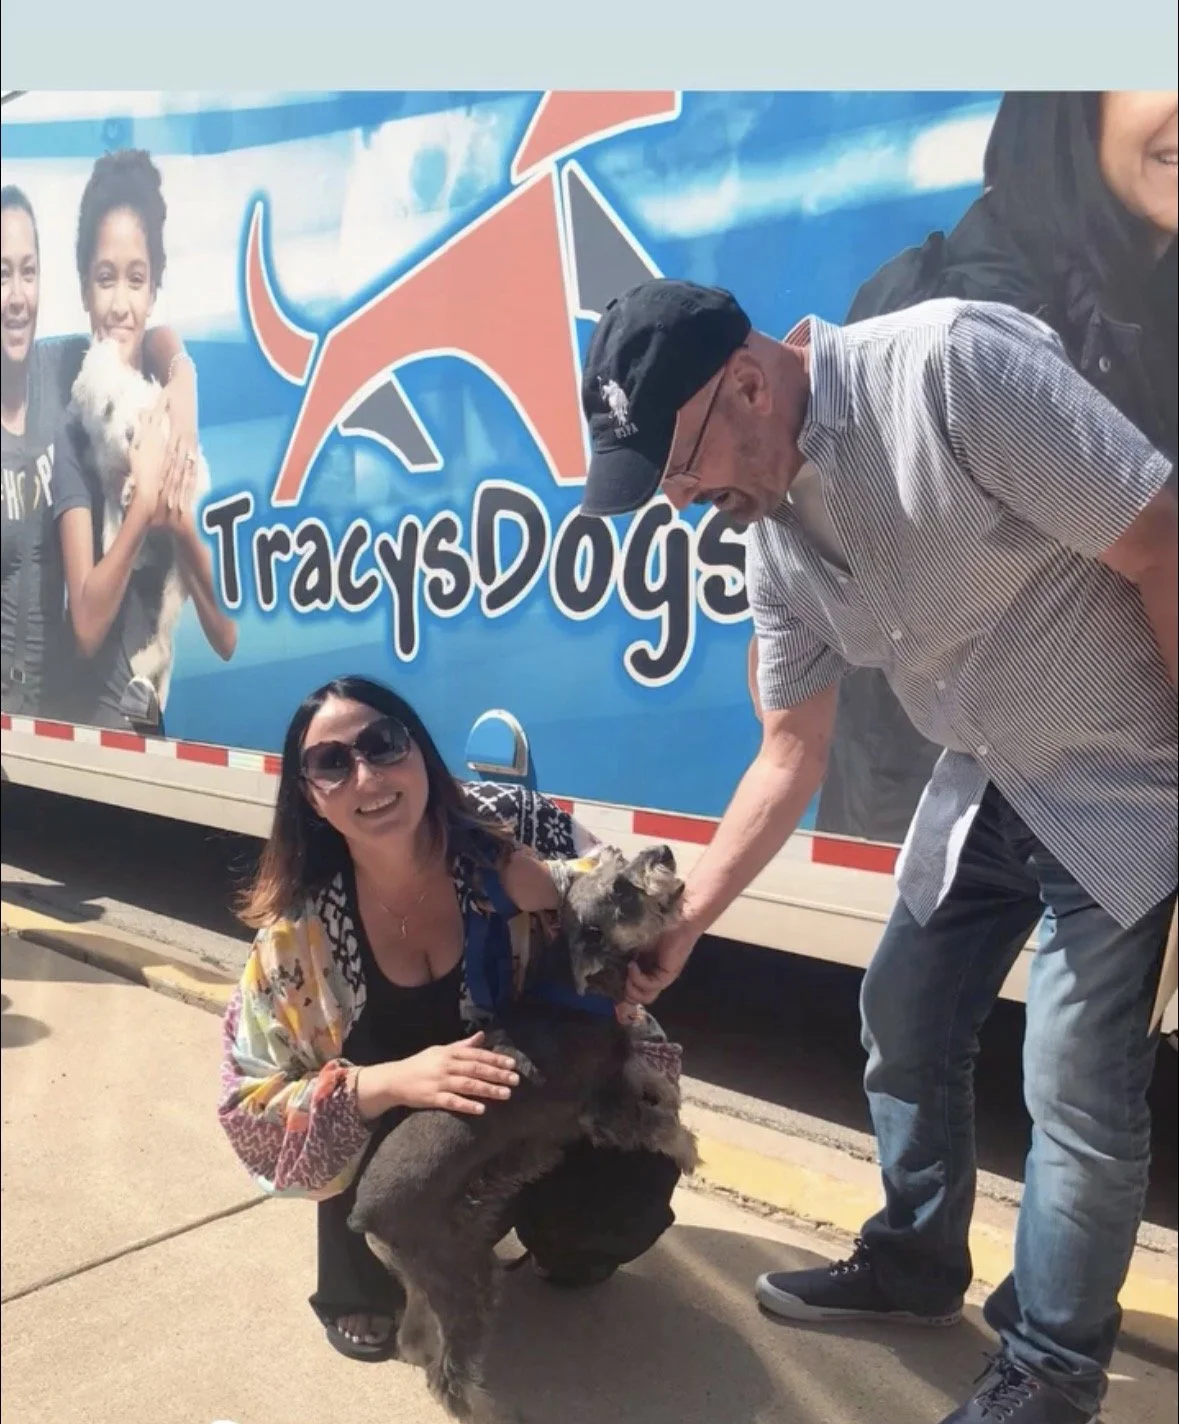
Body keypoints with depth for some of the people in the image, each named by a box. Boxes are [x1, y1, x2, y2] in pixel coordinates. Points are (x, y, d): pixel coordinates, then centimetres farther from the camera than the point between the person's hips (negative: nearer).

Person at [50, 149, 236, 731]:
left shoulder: (172, 418, 3)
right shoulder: (75, 428, -8)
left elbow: (226, 637, 0)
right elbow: (86, 625, -15)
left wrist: (183, 528, -14)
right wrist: (144, 503, -20)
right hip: (98, 722, -2)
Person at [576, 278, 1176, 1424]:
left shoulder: (955, 366, -28)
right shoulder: (772, 537, -4)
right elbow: (790, 756, 4)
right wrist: (683, 920, 2)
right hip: (987, 784, 7)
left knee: (1077, 1089, -3)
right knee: (905, 1022, 14)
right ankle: (915, 1264, 38)